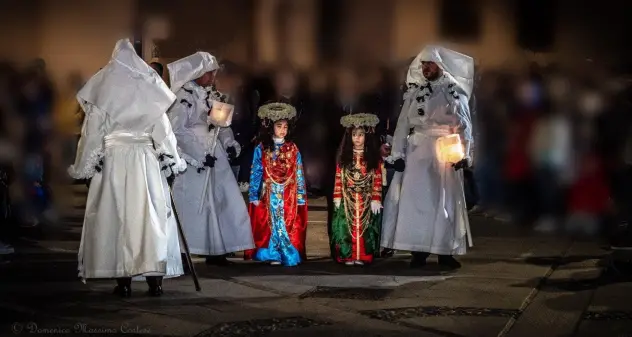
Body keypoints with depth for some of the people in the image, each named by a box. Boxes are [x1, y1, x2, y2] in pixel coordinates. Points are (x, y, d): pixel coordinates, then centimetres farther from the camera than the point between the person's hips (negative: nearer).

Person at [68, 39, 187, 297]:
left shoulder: (103, 87, -2)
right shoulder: (148, 87, 1)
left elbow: (93, 131, 1)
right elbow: (162, 128, 4)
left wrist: (86, 167, 8)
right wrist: (171, 161, 11)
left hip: (112, 161, -1)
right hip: (145, 161, 1)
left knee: (116, 216, 3)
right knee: (150, 216, 2)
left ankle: (123, 282, 1)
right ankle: (155, 279, -4)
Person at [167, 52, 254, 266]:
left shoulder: (208, 96, 13)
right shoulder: (183, 97, -11)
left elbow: (219, 124, 17)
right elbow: (177, 131, -18)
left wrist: (229, 143, -3)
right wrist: (200, 156, -19)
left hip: (214, 160, 8)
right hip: (193, 163, -8)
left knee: (220, 202, 7)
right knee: (192, 206, -6)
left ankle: (215, 251, 13)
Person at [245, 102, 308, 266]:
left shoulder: (293, 150, 7)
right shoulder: (261, 149, 3)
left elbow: (299, 174, 7)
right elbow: (255, 173, 3)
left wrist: (301, 196, 2)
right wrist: (254, 196, -2)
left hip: (289, 196, 1)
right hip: (269, 196, -1)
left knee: (289, 225, -3)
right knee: (272, 224, -2)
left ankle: (290, 255, 2)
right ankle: (273, 256, 2)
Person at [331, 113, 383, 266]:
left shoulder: (374, 158, 2)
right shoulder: (344, 158, 5)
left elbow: (377, 180, -1)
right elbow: (338, 179, 4)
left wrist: (375, 200, -7)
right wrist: (338, 198, -3)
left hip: (366, 201, -1)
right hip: (347, 201, 1)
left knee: (364, 228, -1)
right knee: (347, 227, -4)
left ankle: (362, 257, 2)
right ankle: (348, 256, -1)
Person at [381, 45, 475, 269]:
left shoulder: (455, 93, 5)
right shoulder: (415, 92, 11)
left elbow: (464, 126, 0)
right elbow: (403, 124, 8)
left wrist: (463, 154, -13)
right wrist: (397, 154, -2)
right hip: (417, 152, 2)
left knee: (445, 202, -1)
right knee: (415, 199, -5)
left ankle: (445, 251, 4)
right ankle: (418, 251, -2)